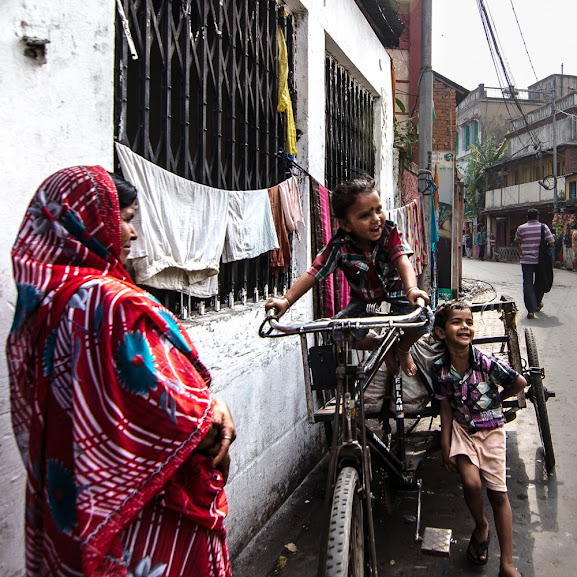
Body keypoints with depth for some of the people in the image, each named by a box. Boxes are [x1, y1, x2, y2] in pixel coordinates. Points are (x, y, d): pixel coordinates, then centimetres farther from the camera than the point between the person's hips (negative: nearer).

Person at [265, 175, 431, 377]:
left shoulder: (390, 232, -21)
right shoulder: (339, 246, -23)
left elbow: (403, 261, -35)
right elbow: (313, 274, -26)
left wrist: (412, 288, -56)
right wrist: (286, 300, -40)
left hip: (394, 294, 0)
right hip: (363, 299, 1)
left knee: (422, 318, -26)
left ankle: (403, 349, 13)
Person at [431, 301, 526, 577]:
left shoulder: (486, 362, -20)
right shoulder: (440, 368, -12)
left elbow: (520, 383, -6)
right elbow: (446, 408, -2)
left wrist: (494, 401, 6)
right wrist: (445, 447, -3)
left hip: (490, 429, -1)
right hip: (462, 428, 1)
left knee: (498, 494, 0)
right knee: (471, 483, -16)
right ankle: (480, 525, 19)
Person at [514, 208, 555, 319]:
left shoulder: (521, 228, 1)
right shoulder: (544, 227, 0)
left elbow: (517, 242, 16)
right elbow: (551, 244, -4)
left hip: (526, 261, -1)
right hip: (541, 260, 1)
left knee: (528, 284, -3)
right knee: (539, 283, 19)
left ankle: (531, 310, -14)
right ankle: (537, 304, 35)